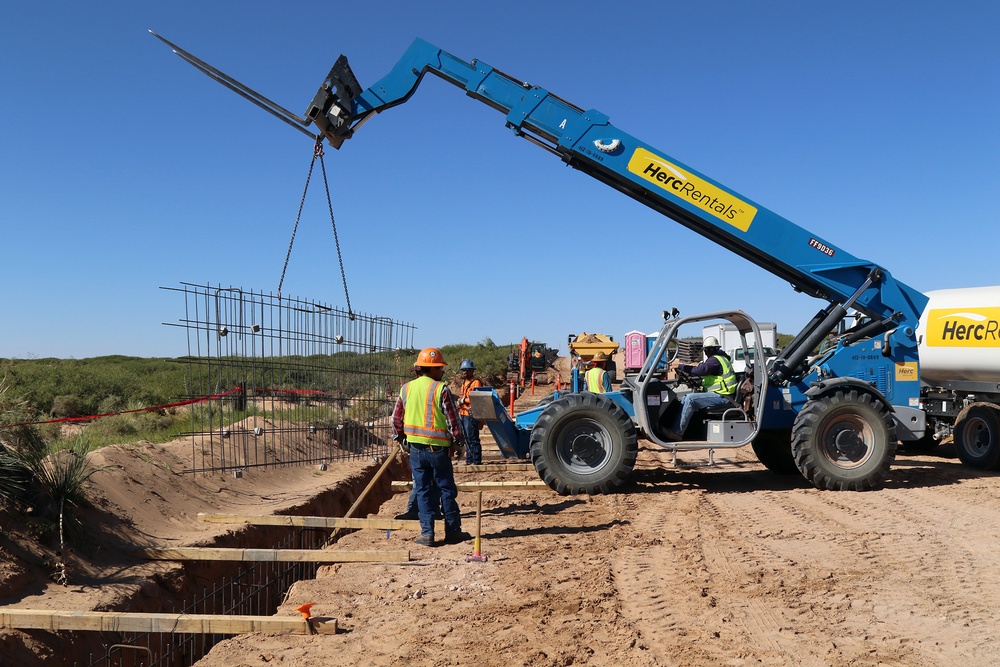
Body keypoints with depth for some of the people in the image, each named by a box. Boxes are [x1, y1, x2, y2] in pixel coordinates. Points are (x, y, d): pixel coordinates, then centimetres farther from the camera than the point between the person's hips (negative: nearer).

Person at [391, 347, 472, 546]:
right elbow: (452, 419, -9)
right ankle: (452, 531, 14)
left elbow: (396, 418, 8)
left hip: (415, 447, 4)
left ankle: (427, 533, 8)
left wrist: (401, 439, 21)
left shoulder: (406, 389, 4)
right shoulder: (440, 389, -11)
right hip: (438, 447, -4)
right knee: (447, 490, 8)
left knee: (422, 491, 9)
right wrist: (458, 440, 3)